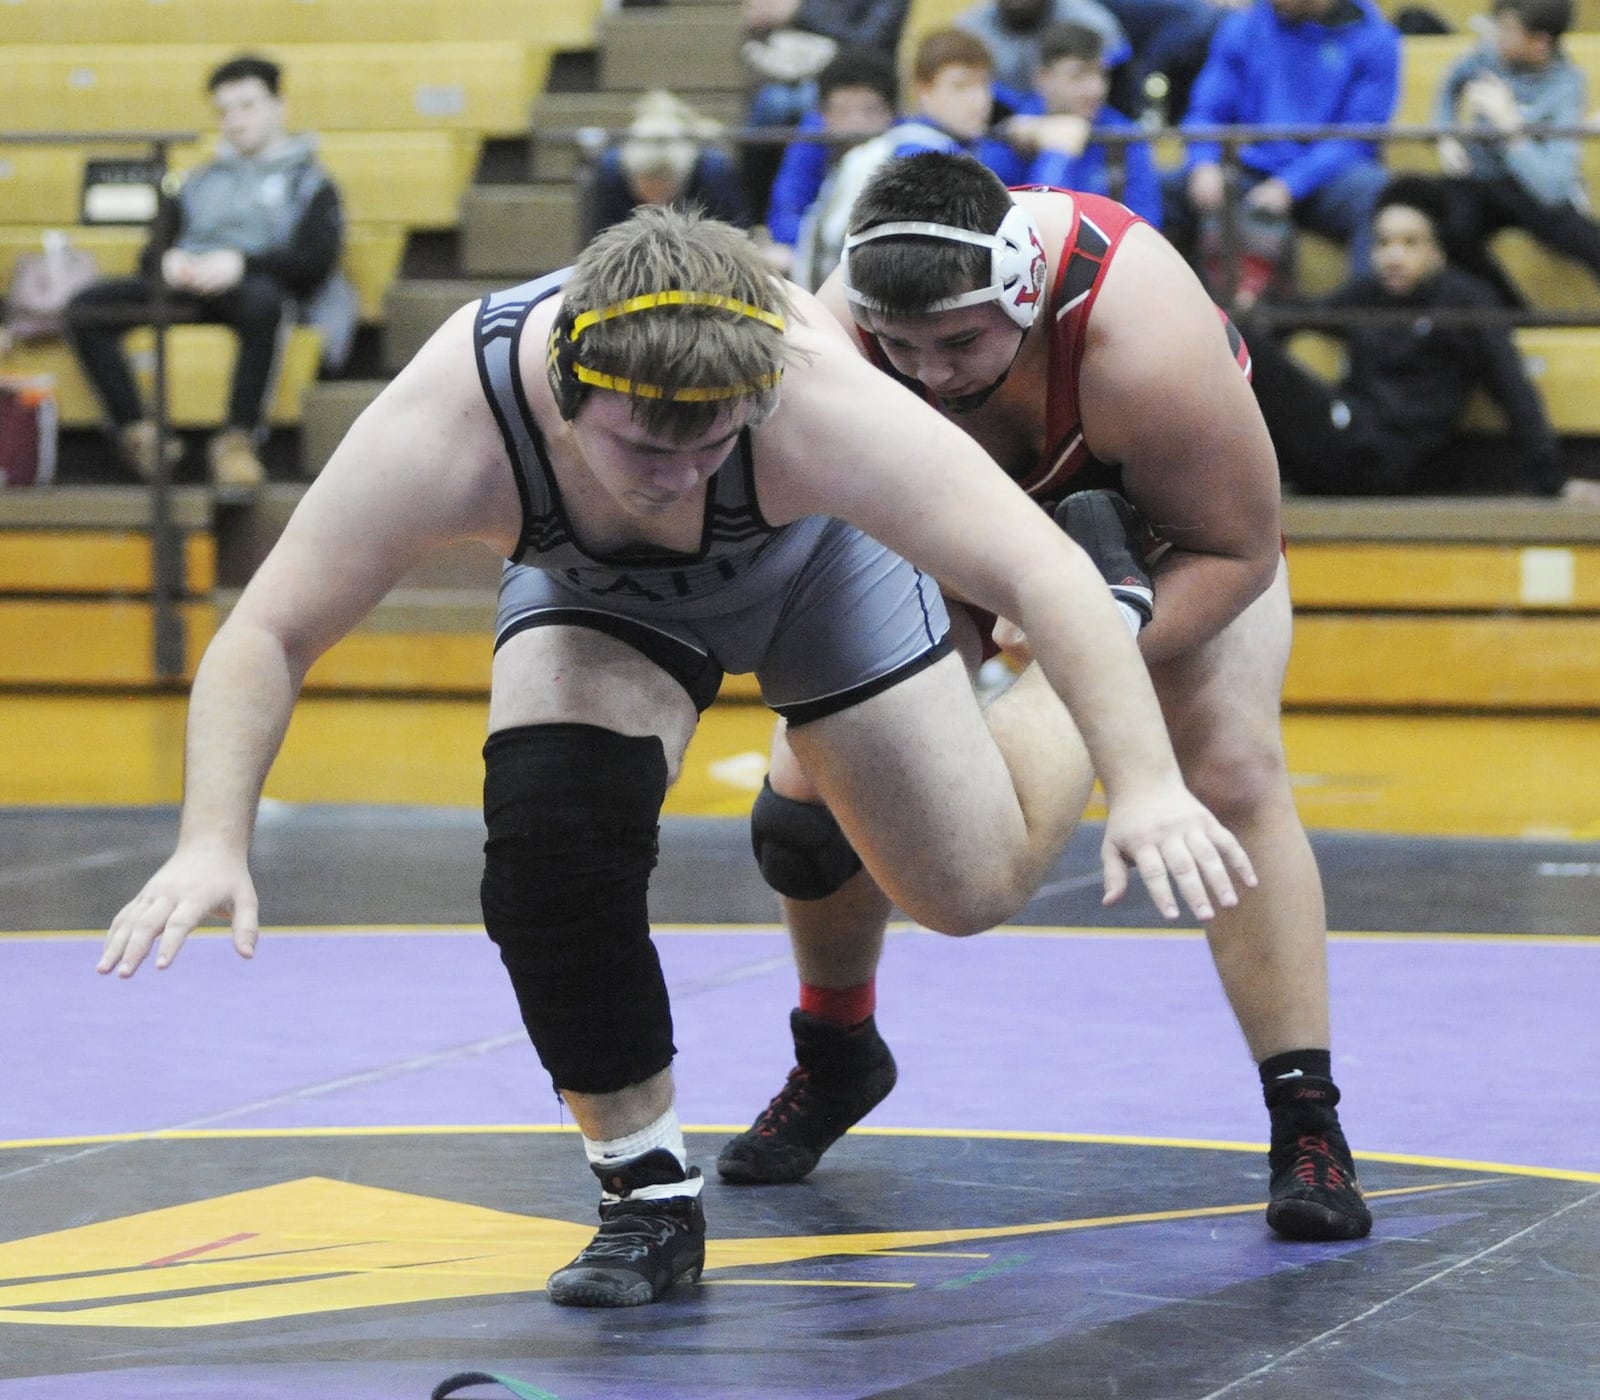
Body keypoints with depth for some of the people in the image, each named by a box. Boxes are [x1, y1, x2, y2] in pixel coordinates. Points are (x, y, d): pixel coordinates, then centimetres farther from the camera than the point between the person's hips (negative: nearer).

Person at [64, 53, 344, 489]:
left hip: (253, 283, -4)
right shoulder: (198, 182, 33)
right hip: (186, 287, 4)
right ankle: (137, 433, -28)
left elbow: (317, 260, 1)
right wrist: (167, 262, -2)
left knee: (261, 301, -43)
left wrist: (241, 262, -15)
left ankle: (239, 437, -36)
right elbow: (153, 253, 24)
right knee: (85, 309, -24)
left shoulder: (308, 182, 19)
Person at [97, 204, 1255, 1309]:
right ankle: (648, 1194, -8)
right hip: (597, 590, 1)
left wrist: (1145, 784, -56)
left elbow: (1032, 569, -46)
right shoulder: (445, 426, -41)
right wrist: (213, 842, -45)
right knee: (551, 818, -27)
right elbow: (269, 636, -32)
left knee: (977, 888, 2)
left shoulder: (814, 399, -45)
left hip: (811, 558, 0)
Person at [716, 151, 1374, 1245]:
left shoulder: (1143, 341, -43)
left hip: (1175, 515, -3)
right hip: (963, 518, 3)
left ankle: (1308, 1125, -17)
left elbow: (1236, 549, -29)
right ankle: (835, 1063, 24)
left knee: (1233, 770, -22)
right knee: (812, 776, -3)